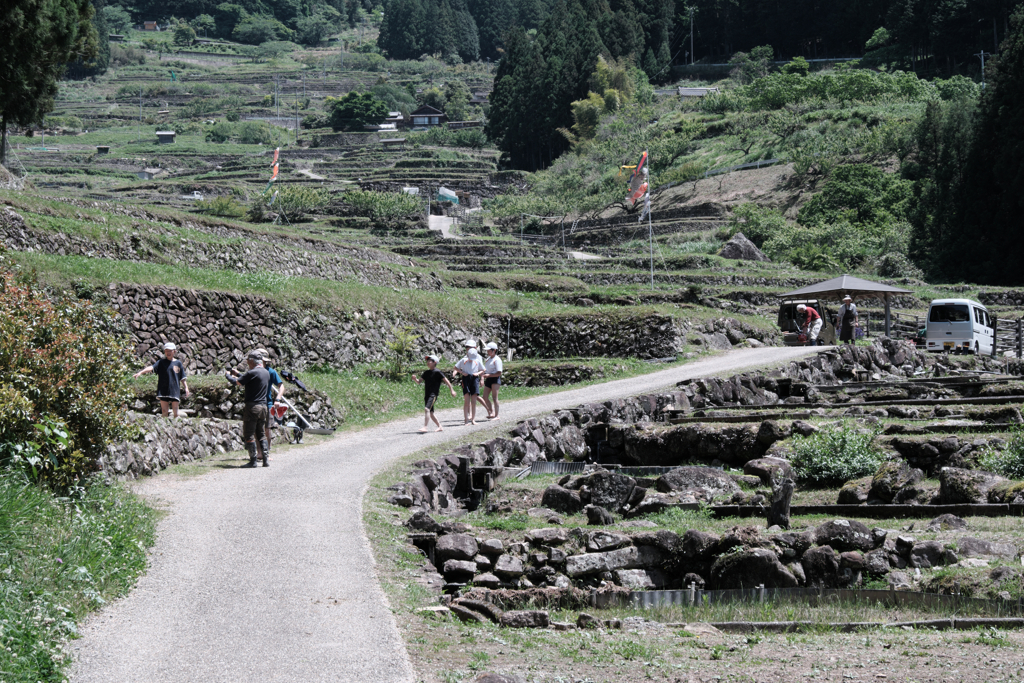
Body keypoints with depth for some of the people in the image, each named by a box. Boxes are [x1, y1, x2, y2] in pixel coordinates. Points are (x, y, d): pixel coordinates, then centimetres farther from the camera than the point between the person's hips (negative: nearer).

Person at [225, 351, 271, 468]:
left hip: (252, 406, -8)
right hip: (263, 406, 8)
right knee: (261, 433, 13)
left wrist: (228, 375, 12)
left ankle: (253, 460, -3)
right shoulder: (266, 373, 11)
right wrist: (238, 374, 32)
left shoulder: (252, 373, -15)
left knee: (249, 435, -1)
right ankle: (265, 459, 6)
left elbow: (236, 382, -8)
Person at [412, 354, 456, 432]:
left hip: (433, 395, -8)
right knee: (430, 413, 10)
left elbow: (446, 381, -5)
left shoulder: (437, 372, -6)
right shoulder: (426, 373, 14)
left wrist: (452, 390, -6)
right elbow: (419, 381, 15)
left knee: (427, 409, -24)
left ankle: (425, 427, -27)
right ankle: (440, 427, 21)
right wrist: (415, 379, -8)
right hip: (427, 395, 8)